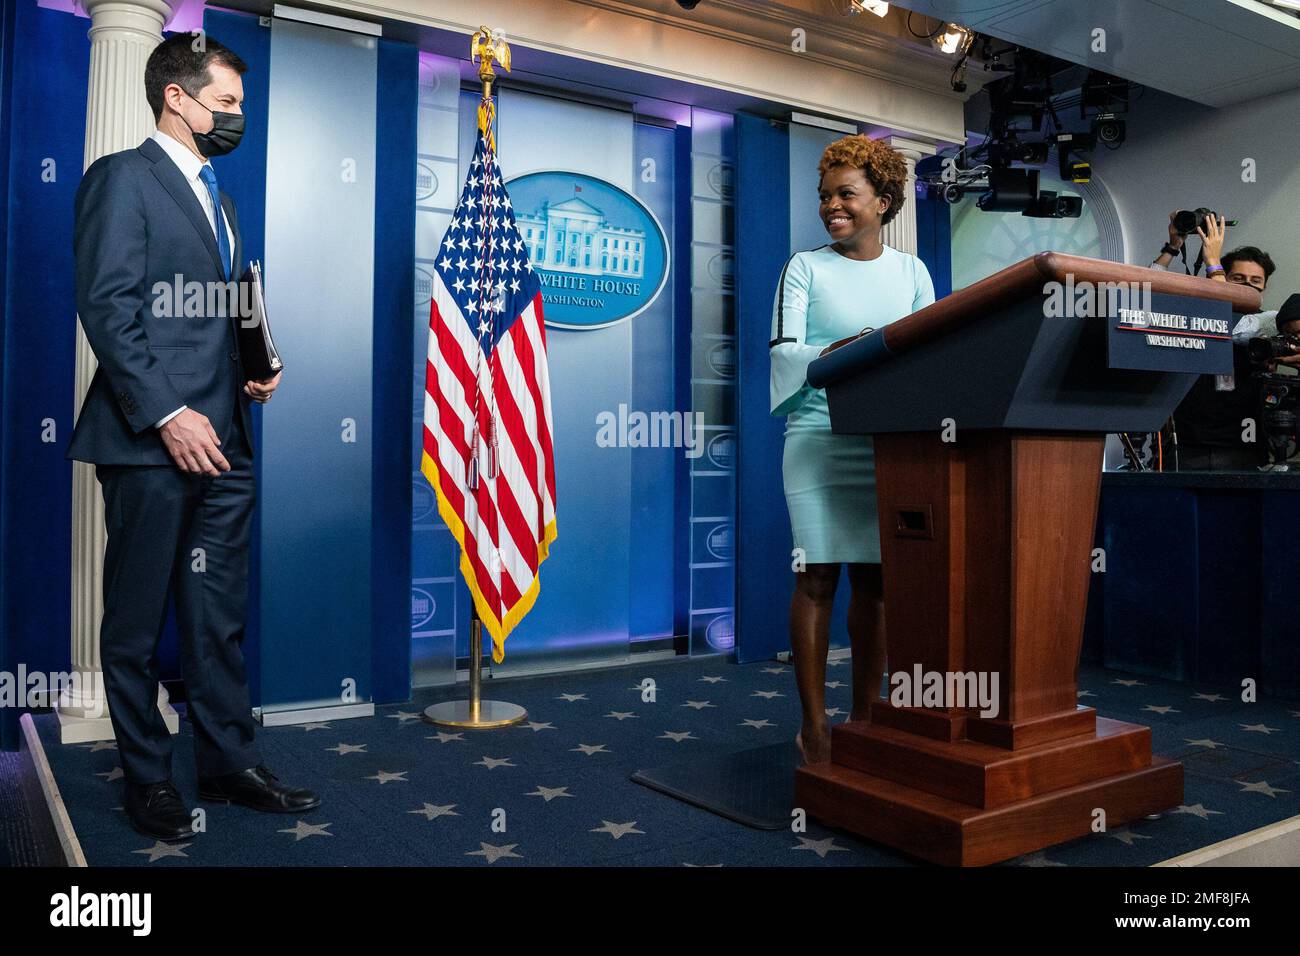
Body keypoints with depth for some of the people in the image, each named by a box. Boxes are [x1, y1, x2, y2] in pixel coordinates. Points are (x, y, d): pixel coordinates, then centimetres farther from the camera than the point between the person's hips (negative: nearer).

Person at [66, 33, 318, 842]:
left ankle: (228, 763, 22)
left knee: (219, 618, 12)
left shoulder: (218, 198, 21)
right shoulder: (123, 177, -3)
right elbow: (108, 306, -13)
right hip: (151, 442, -7)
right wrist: (167, 415, -19)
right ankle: (149, 779, 18)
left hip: (222, 440, 8)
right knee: (137, 622, 5)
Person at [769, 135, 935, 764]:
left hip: (891, 443, 3)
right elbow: (783, 352, -6)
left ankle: (864, 718, 15)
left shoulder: (912, 272, 14)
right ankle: (814, 727, 3)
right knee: (817, 577, -5)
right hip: (820, 436, -3)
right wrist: (841, 355, -25)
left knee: (875, 581, 5)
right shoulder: (804, 267, 5)